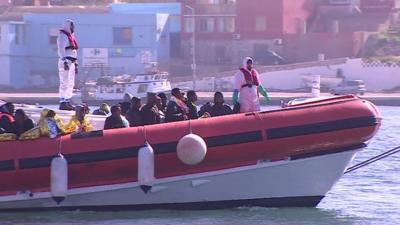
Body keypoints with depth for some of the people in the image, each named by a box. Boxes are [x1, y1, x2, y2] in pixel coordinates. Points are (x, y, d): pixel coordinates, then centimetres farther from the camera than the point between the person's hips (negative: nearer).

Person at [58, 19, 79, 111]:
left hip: (71, 62, 10)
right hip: (65, 62, -10)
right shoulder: (63, 36, -7)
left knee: (70, 83, 10)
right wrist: (65, 62, -26)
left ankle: (67, 102, 14)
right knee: (65, 83, -12)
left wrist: (76, 64, 24)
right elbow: (61, 50, -17)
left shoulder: (71, 37, 22)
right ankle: (63, 103, -15)